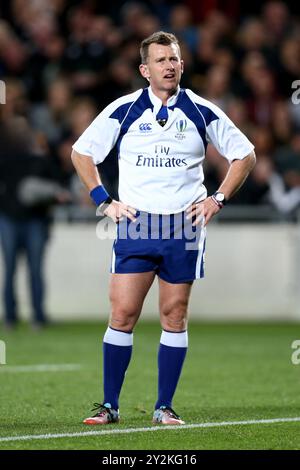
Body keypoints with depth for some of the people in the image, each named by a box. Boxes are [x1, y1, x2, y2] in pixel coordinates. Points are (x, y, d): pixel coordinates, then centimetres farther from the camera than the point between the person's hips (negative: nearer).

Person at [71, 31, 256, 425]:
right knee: (123, 313, -6)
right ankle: (109, 405, 2)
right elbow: (81, 152, 11)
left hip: (184, 229, 1)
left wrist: (218, 199, 2)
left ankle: (164, 407, 9)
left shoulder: (202, 112, 2)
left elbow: (244, 155, 11)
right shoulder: (123, 111, 1)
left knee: (175, 316, 2)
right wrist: (104, 202, 3)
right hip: (135, 225, 0)